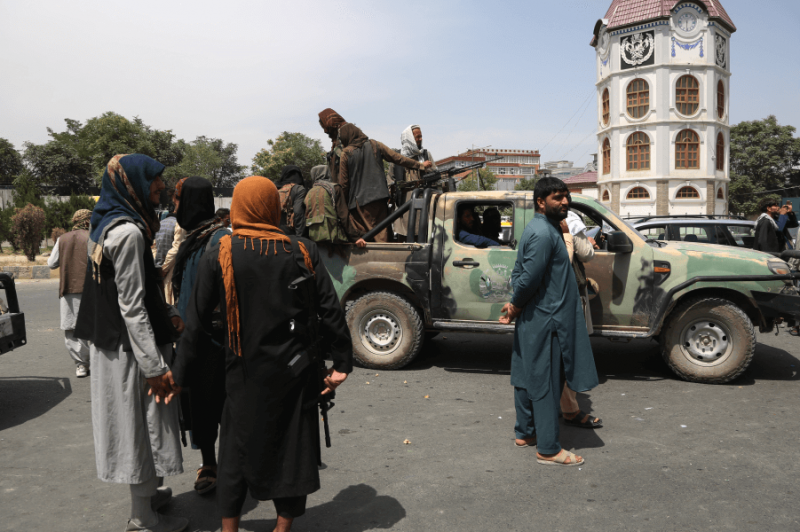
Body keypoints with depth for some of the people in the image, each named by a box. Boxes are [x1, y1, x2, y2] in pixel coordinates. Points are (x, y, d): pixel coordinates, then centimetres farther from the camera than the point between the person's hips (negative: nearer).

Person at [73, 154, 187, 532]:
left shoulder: (107, 226, 9)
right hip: (131, 348, -10)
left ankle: (146, 493, 40)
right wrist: (154, 366, -21)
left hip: (112, 342, 10)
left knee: (137, 422, 21)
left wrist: (165, 313, 8)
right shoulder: (128, 232, -21)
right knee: (142, 422, 4)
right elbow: (131, 306, -23)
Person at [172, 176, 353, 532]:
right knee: (294, 447, 15)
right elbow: (330, 311, -5)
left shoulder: (219, 257, -7)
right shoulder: (302, 252, -4)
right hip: (297, 372, 1)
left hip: (248, 374, -1)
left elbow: (196, 322, -5)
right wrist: (342, 362, 2)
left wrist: (178, 375, 3)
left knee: (238, 448, 16)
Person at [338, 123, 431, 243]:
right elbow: (398, 158, 9)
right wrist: (420, 165, 17)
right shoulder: (375, 145, 6)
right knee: (381, 232, 5)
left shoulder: (346, 153, -1)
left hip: (358, 200, -2)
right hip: (378, 196, 2)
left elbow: (343, 183, 0)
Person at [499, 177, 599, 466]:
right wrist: (516, 305, -8)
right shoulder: (543, 233, -19)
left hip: (532, 320, 10)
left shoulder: (541, 229, 14)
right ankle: (548, 450, 7)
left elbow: (519, 272, 14)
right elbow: (529, 277, -24)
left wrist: (515, 304, 4)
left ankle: (525, 433, 31)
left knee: (527, 378, 17)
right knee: (545, 383, -2)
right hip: (544, 319, -10)